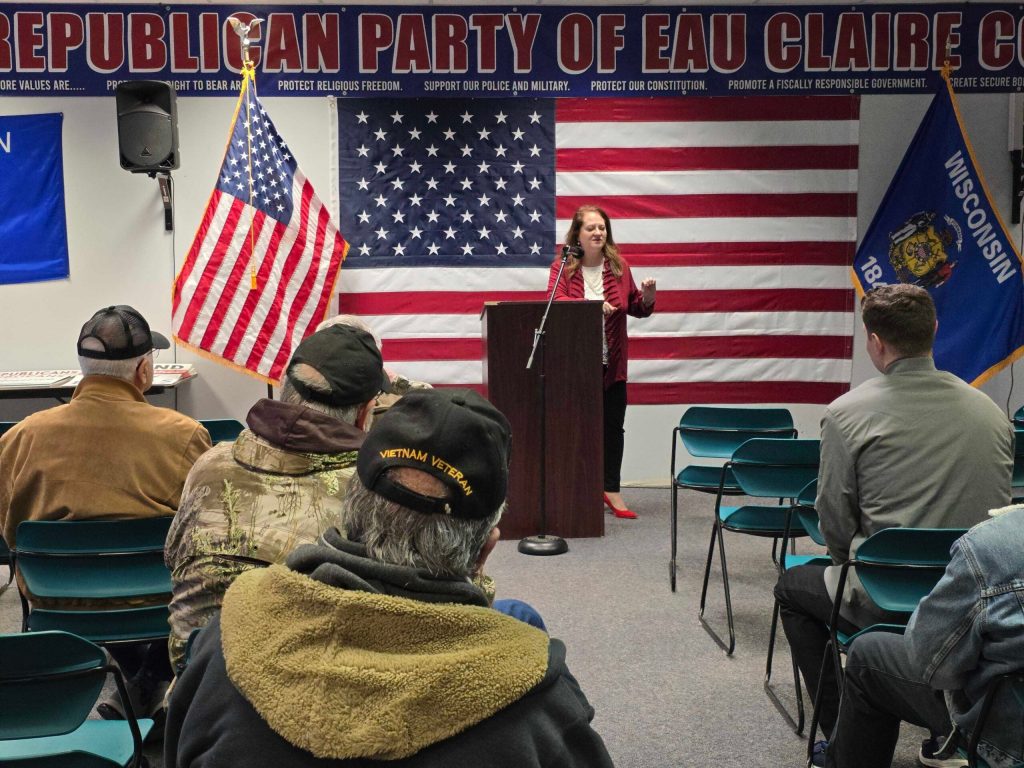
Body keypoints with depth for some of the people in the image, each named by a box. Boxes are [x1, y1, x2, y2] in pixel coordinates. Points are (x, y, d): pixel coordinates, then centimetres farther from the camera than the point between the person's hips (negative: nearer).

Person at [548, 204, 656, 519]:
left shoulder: (619, 266, 7)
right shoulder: (562, 267, -1)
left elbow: (637, 309, 13)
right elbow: (556, 300, -19)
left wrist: (648, 296, -9)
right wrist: (591, 305, -33)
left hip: (612, 363, 3)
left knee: (613, 426, 6)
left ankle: (611, 490, 17)